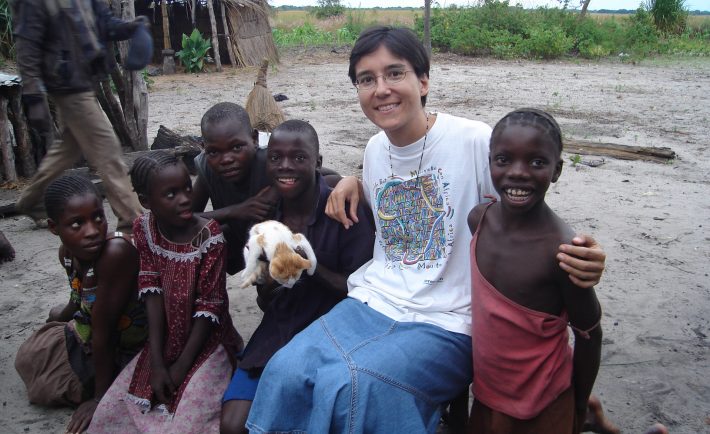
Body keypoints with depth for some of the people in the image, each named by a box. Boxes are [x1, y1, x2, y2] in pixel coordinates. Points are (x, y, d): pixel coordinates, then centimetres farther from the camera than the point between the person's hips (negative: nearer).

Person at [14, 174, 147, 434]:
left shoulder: (116, 252, -36)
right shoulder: (67, 253, -11)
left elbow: (103, 330, -30)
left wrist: (99, 398, -21)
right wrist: (62, 316, 33)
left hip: (126, 349, -8)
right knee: (28, 358, 23)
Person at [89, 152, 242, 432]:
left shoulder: (209, 236, -20)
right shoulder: (143, 229, -7)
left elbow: (209, 307, -16)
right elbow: (152, 291, -10)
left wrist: (181, 367, -14)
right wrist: (156, 362, -14)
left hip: (205, 344, -4)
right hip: (163, 343, 5)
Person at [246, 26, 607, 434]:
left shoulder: (479, 142, -13)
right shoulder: (375, 149, 8)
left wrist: (576, 260, -28)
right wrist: (354, 184, 6)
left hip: (446, 324, -5)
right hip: (373, 301, 6)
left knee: (350, 385, -28)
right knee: (285, 372, -17)